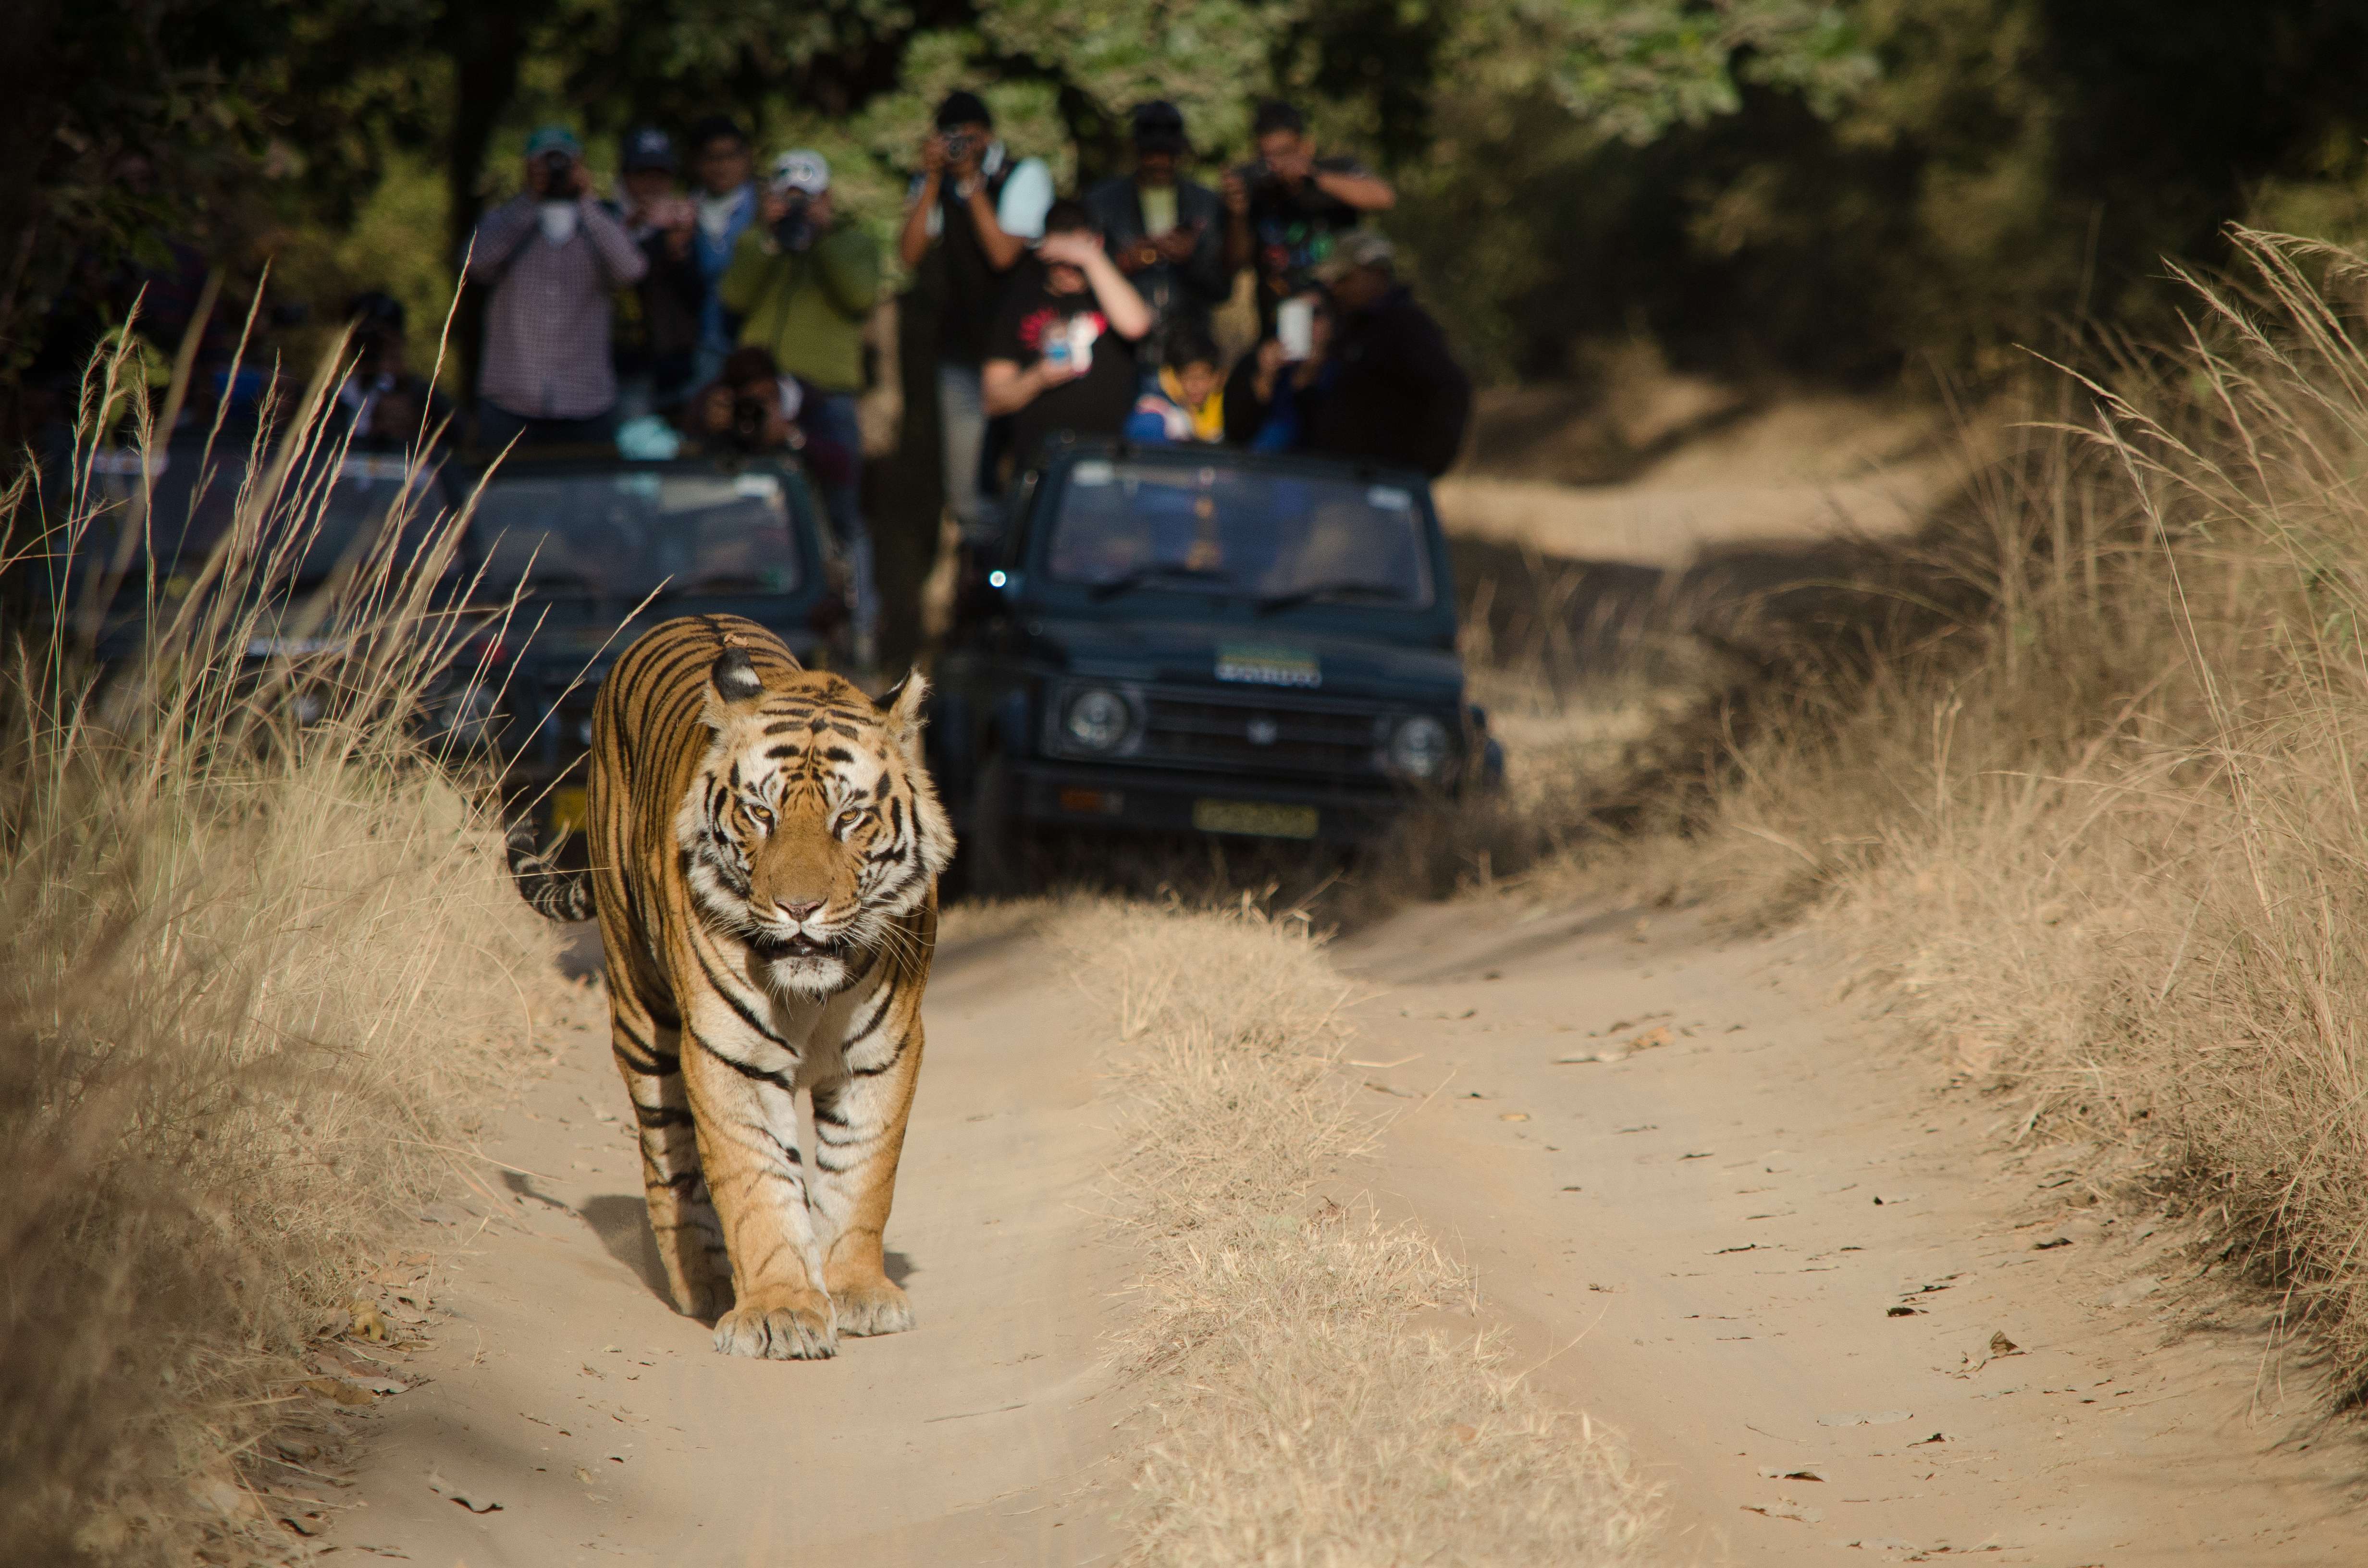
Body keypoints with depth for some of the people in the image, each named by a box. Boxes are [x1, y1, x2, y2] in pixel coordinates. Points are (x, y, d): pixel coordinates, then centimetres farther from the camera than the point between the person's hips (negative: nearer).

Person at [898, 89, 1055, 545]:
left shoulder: (1025, 176, -6)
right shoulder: (935, 184, 6)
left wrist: (973, 183, -20)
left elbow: (1004, 254, -18)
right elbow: (910, 254, -7)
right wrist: (933, 180, -11)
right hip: (960, 341, 3)